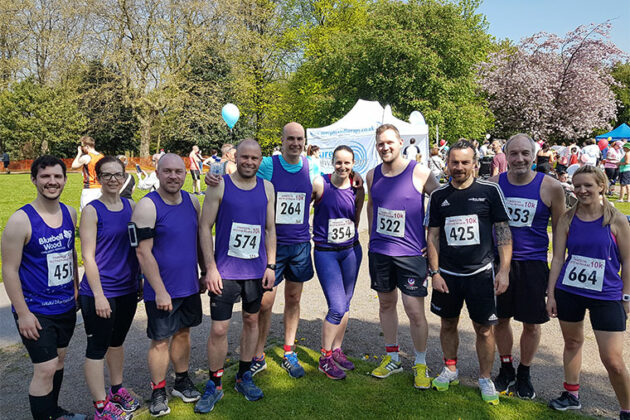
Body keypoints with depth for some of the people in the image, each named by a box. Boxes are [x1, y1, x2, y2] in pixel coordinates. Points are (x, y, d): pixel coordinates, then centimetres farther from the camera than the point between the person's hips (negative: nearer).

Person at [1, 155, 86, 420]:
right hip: (36, 311, -6)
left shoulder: (69, 213, 1)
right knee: (45, 369, -3)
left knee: (58, 359, 19)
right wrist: (23, 313, -14)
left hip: (66, 306, 6)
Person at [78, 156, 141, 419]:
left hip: (127, 289, 6)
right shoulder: (91, 210, -11)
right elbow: (88, 256, -13)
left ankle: (117, 390, 38)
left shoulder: (131, 206, 4)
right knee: (97, 348, 6)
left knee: (117, 341, 21)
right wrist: (99, 295, -15)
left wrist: (140, 280, 10)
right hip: (99, 292, -5)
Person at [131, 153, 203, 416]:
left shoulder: (192, 201, 3)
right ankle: (158, 392, 25)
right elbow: (143, 252, -18)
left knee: (183, 332, 18)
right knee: (160, 341, 6)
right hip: (162, 290, -6)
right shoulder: (147, 206, -16)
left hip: (189, 285, 6)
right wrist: (160, 291, -18)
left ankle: (182, 382, 36)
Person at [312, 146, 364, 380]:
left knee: (345, 305, 12)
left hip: (351, 251, 5)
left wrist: (353, 241, 11)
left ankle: (337, 350, 30)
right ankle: (325, 358, 10)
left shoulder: (357, 189, 1)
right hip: (325, 253, -4)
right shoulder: (319, 184, -11)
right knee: (337, 307, -8)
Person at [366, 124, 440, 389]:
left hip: (411, 253, -4)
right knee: (386, 303, 14)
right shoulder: (372, 175, 5)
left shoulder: (420, 174, -9)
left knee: (415, 310, -2)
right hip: (379, 250, 5)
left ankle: (420, 365, 19)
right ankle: (392, 358, 31)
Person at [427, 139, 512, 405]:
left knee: (484, 329, 6)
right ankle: (450, 370, 35)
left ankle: (485, 378, 26)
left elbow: (503, 232, -2)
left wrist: (504, 271, -8)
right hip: (447, 274, 3)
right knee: (448, 324, 15)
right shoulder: (439, 196, 3)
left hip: (480, 273, -2)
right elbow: (433, 236, 6)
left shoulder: (489, 191, -4)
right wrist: (434, 272, 0)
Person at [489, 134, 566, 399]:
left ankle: (524, 375, 32)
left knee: (531, 324, 9)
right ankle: (506, 370, 34)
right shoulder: (494, 184, -2)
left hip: (533, 263, -1)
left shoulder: (551, 187, -7)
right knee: (500, 319, 11)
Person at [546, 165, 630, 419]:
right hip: (569, 292, 3)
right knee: (572, 342, 18)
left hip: (606, 296, -2)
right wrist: (551, 293, 1)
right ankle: (571, 395, 36)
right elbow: (558, 258, 2)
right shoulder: (567, 219, 0)